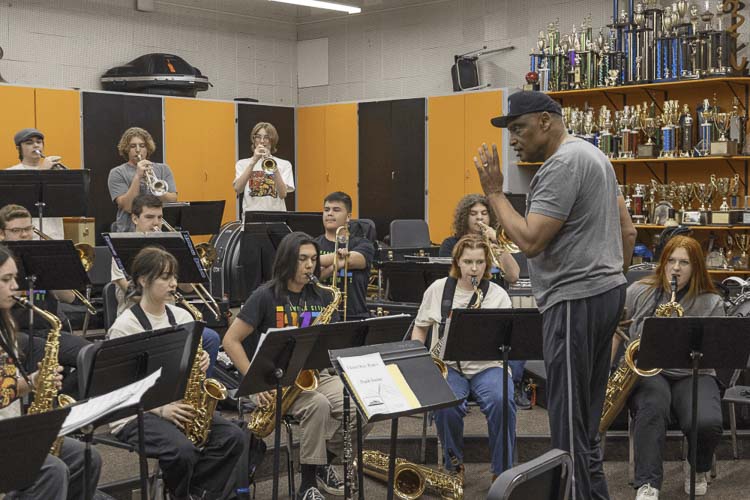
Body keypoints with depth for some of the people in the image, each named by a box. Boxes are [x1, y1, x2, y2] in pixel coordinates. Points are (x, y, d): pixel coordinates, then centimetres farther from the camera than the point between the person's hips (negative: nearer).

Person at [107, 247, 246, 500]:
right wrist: (160, 408, -22)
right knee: (183, 451, -33)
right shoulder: (125, 326, -10)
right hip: (136, 413, -6)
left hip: (180, 405, 6)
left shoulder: (182, 317, 9)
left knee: (234, 438, -17)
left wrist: (201, 364, -9)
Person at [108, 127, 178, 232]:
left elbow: (173, 200, 2)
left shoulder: (163, 169, 13)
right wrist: (137, 177, -13)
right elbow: (127, 207, -8)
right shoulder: (117, 173, 5)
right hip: (129, 232, -2)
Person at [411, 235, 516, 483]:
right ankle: (454, 466, -6)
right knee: (447, 405, -32)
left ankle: (502, 472, -15)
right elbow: (420, 326, 16)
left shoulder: (498, 295, 2)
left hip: (486, 366, 0)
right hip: (447, 365, 0)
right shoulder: (438, 289, 7)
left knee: (502, 402, -32)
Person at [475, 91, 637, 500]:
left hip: (575, 302, -11)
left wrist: (493, 191, -12)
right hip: (605, 294, 11)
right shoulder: (591, 155, 17)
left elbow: (529, 241, -22)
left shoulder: (563, 164, -16)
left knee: (569, 416, -5)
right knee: (588, 414, 15)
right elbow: (627, 231, 20)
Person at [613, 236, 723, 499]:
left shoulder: (711, 303, 3)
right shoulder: (639, 292, 6)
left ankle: (698, 468, 5)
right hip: (646, 372, 0)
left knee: (707, 423, -31)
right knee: (653, 406, -37)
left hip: (691, 376, 0)